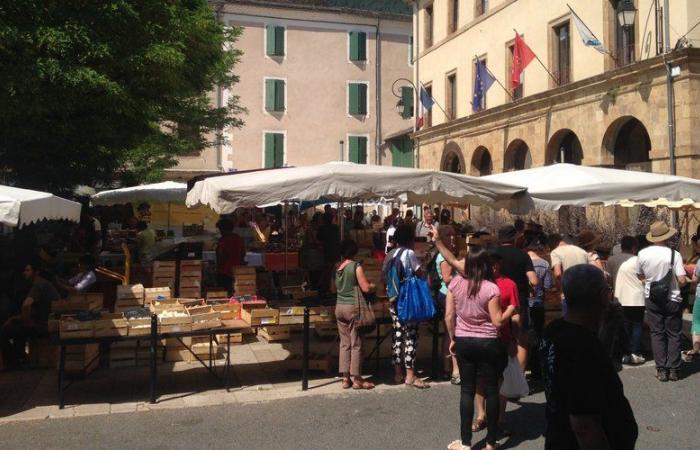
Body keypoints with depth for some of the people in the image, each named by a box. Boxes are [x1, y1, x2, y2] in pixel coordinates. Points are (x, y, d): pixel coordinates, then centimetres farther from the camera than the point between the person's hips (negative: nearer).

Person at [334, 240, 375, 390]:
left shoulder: (337, 267, 6)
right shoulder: (356, 266, -11)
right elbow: (366, 288, -15)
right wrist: (373, 286, 6)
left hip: (339, 307, 6)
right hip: (353, 307, -6)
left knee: (344, 343, 10)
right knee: (356, 344, 1)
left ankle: (345, 378, 12)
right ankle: (356, 379, 5)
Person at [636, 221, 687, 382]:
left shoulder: (642, 254, -7)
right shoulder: (674, 254, -16)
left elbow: (640, 275, 6)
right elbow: (682, 280, -17)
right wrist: (677, 285, 4)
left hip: (652, 299, 2)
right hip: (672, 299, -2)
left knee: (657, 334, 10)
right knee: (673, 334, 10)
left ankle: (661, 370, 10)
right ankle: (673, 370, 13)